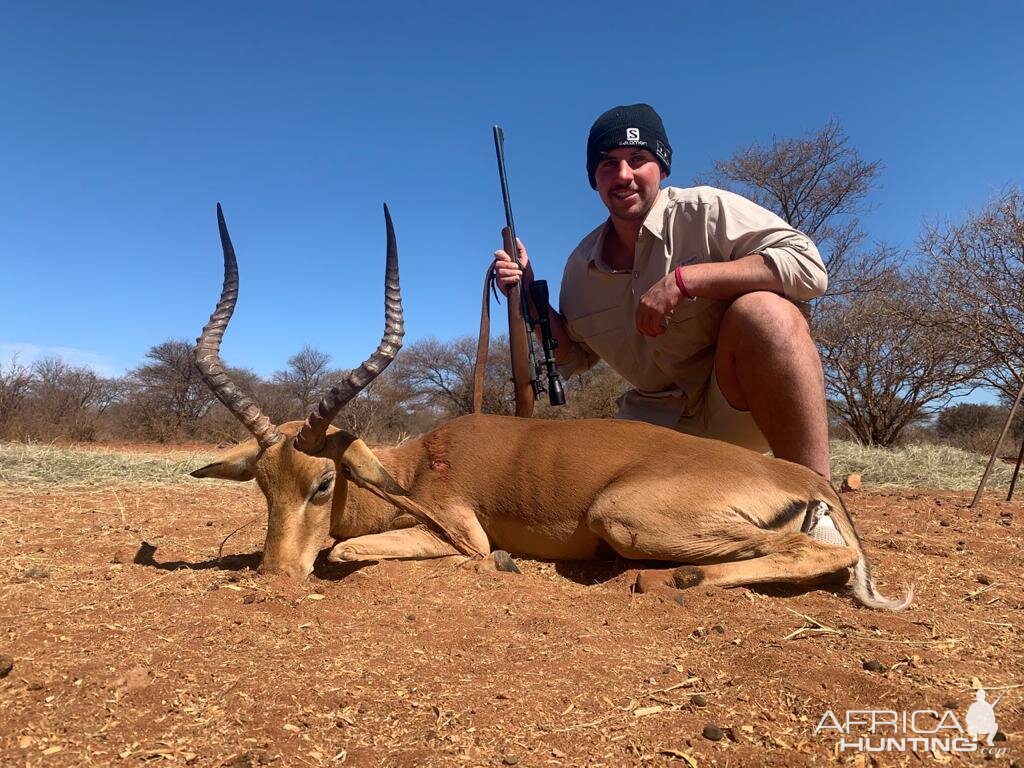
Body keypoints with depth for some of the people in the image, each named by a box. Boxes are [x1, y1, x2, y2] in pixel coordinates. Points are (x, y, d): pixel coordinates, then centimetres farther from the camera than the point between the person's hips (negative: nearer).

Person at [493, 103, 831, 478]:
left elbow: (808, 265, -22)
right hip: (660, 418, 5)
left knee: (761, 310, -34)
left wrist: (683, 279, -27)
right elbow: (575, 357, 16)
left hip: (740, 403, -4)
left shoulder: (706, 211, -10)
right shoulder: (580, 265, 5)